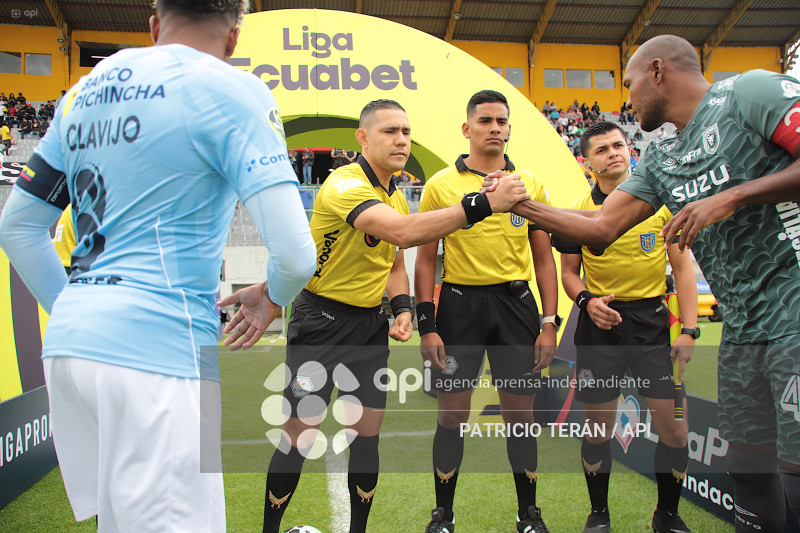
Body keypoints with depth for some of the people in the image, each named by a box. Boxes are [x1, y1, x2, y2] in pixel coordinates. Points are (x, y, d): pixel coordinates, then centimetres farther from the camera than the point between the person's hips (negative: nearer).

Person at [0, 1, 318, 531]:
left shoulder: (83, 90, 16)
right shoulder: (231, 89, -5)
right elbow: (294, 253, -14)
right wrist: (271, 299, 7)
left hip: (66, 346, 8)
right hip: (157, 352, -8)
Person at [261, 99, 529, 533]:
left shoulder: (397, 197, 9)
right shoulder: (345, 184, -20)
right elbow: (401, 231, -37)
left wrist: (403, 307, -1)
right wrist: (482, 204, -40)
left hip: (371, 325, 7)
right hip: (320, 322, -7)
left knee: (366, 436, 8)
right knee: (299, 438, -2)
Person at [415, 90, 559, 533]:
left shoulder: (530, 184, 8)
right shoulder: (440, 185, 2)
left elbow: (543, 257, 10)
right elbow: (426, 259, 2)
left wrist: (549, 323, 3)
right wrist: (426, 325, -6)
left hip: (515, 302, 2)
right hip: (458, 303, -1)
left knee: (520, 414, 7)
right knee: (452, 415, 2)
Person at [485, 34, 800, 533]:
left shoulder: (749, 92, -6)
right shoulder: (660, 161, 16)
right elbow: (599, 229, 13)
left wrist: (732, 197, -19)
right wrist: (519, 203, 12)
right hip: (743, 330, 7)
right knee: (749, 474, 14)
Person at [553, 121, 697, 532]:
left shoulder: (662, 200, 2)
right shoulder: (578, 212, 2)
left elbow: (683, 267, 4)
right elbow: (569, 272, 10)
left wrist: (689, 329, -4)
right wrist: (587, 301, -11)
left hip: (653, 321, 0)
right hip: (601, 323, 0)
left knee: (674, 427, -1)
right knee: (598, 426, 4)